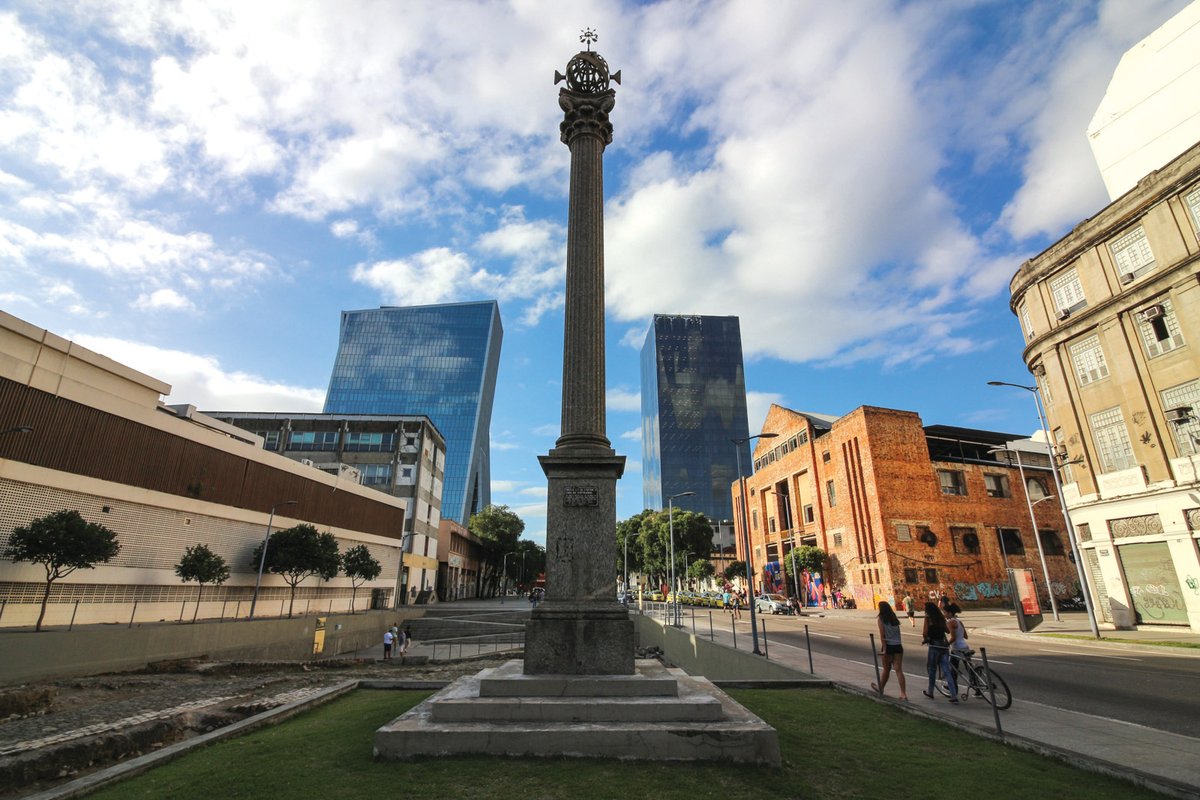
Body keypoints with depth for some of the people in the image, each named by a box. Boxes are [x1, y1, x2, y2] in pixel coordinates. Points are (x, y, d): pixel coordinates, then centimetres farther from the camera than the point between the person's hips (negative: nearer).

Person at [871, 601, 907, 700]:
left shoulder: (881, 619, -4)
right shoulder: (894, 619, 10)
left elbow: (882, 635, -10)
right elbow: (898, 633, 6)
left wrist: (884, 649, -11)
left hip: (888, 646, -4)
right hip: (898, 646, 4)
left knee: (886, 669, 12)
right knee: (899, 670, 1)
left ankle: (880, 688, 30)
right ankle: (903, 693, -6)